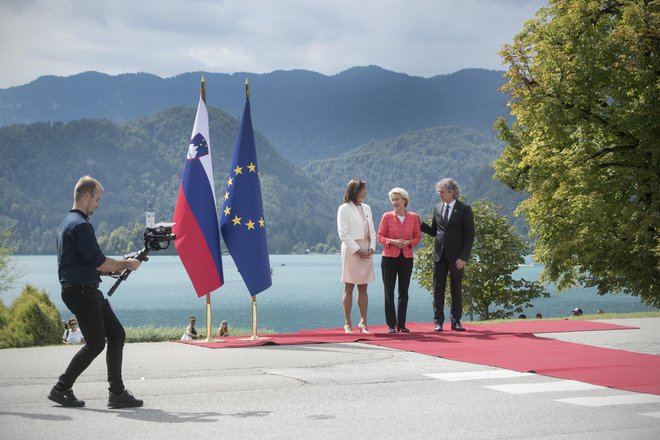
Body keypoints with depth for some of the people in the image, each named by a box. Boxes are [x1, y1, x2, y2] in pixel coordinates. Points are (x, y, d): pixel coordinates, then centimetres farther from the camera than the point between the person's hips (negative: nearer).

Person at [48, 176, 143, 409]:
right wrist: (125, 264, -4)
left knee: (117, 335, 7)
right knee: (96, 343, -5)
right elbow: (99, 262, -19)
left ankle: (117, 392, 6)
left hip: (88, 291, 10)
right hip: (81, 291, -10)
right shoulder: (80, 225, -15)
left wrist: (116, 266, 16)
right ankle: (61, 389, 5)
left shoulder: (67, 222, 18)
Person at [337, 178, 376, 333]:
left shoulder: (366, 208, 15)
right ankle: (347, 323, 2)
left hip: (366, 252, 6)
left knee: (363, 288, 6)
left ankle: (363, 322, 8)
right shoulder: (344, 209, -4)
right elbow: (343, 233, -10)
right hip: (351, 251, -6)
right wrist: (357, 250, -14)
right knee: (349, 288, -1)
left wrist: (372, 248, -1)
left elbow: (372, 231, 16)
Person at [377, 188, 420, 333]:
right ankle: (391, 325, 5)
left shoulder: (413, 217, 3)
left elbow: (417, 237, 9)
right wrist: (392, 241, -17)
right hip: (389, 257, -1)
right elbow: (380, 236, 0)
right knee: (389, 292, 0)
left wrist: (409, 242, -12)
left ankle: (401, 324, 11)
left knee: (404, 292, 5)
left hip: (406, 258, 2)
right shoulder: (387, 216, -1)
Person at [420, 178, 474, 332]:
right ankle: (438, 321, 7)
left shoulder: (464, 210, -4)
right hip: (439, 255, 4)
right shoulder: (438, 209, 11)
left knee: (456, 289, 4)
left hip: (456, 256, -4)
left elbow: (469, 235, -7)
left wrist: (463, 257, -14)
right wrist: (420, 225, -2)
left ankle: (456, 321, 11)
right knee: (438, 288, 2)